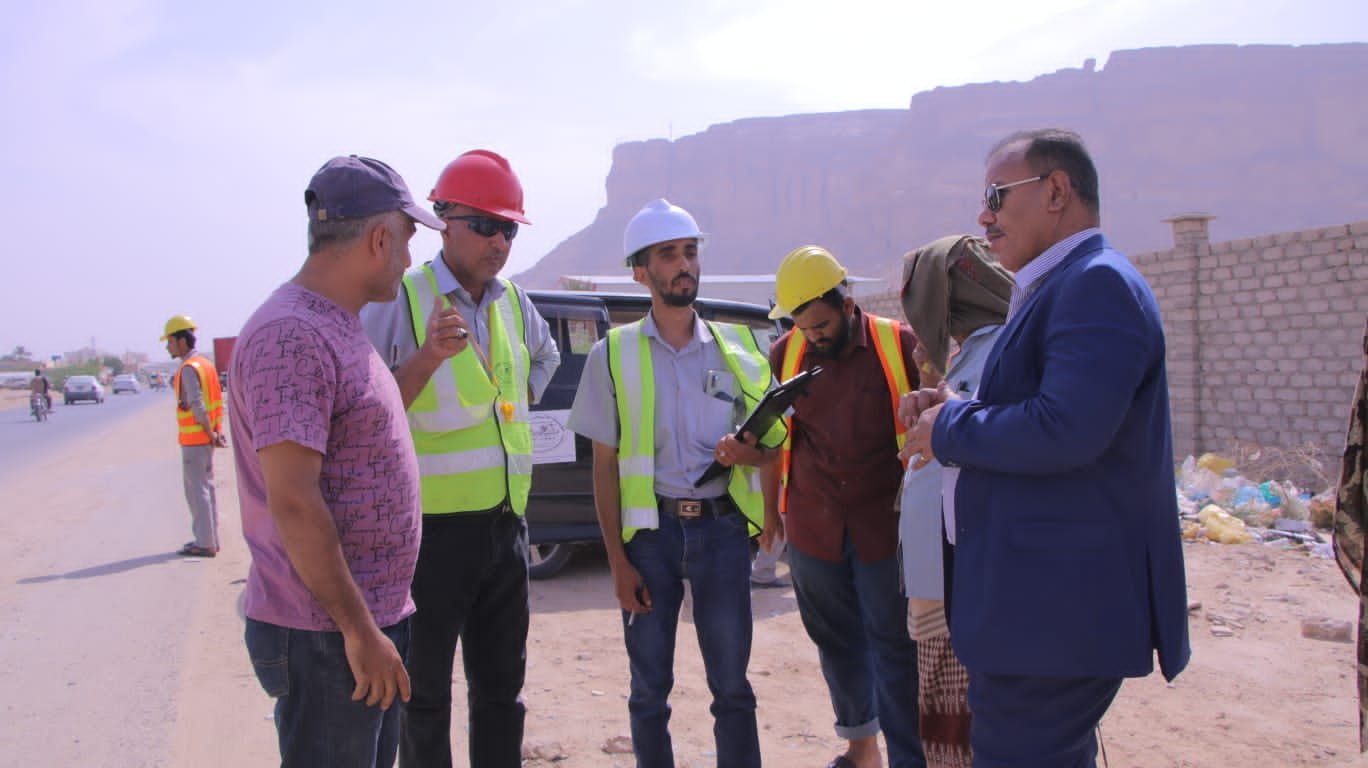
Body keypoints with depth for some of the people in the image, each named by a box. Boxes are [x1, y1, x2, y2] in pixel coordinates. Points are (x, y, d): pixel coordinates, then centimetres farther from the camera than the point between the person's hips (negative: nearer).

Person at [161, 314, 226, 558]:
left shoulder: (188, 368, -16)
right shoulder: (206, 364, 13)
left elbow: (197, 405, -21)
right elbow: (217, 401, 12)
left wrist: (211, 433, -16)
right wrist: (217, 431, 7)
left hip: (194, 439, -9)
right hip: (206, 437, 9)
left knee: (197, 490, -4)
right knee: (206, 487, 14)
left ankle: (205, 543, -2)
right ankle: (209, 538, 21)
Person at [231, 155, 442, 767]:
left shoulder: (339, 328, 13)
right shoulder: (292, 336, -19)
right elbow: (293, 502, -23)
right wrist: (359, 629, -20)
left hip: (368, 622, 10)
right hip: (326, 635, -10)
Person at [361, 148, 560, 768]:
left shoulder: (513, 302, 9)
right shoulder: (401, 300, -11)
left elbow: (545, 357, 32)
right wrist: (429, 356, -28)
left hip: (505, 523, 7)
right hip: (432, 526, -6)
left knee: (502, 686, 17)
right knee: (426, 692, 6)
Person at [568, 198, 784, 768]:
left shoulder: (737, 347, 6)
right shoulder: (614, 355, 1)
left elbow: (774, 446, 11)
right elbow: (604, 467, 2)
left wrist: (751, 455, -13)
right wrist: (618, 561, -4)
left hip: (722, 528, 1)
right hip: (650, 530, -1)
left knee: (732, 687, 5)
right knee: (650, 690, 8)